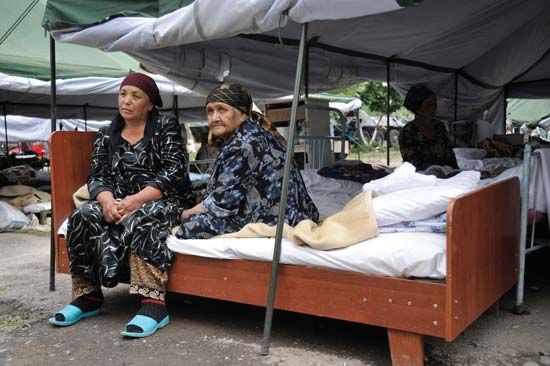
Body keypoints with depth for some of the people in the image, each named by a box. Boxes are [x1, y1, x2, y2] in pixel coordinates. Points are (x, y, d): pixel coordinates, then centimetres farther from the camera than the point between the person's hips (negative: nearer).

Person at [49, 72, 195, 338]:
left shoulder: (166, 127, -1)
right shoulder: (106, 135, 13)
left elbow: (173, 174, -12)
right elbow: (96, 176, 5)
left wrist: (134, 201, -23)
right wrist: (107, 200, -19)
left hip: (164, 202, -5)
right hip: (120, 203, 5)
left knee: (139, 220, -36)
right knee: (83, 217, -23)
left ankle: (154, 304, -41)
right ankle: (88, 295, -15)